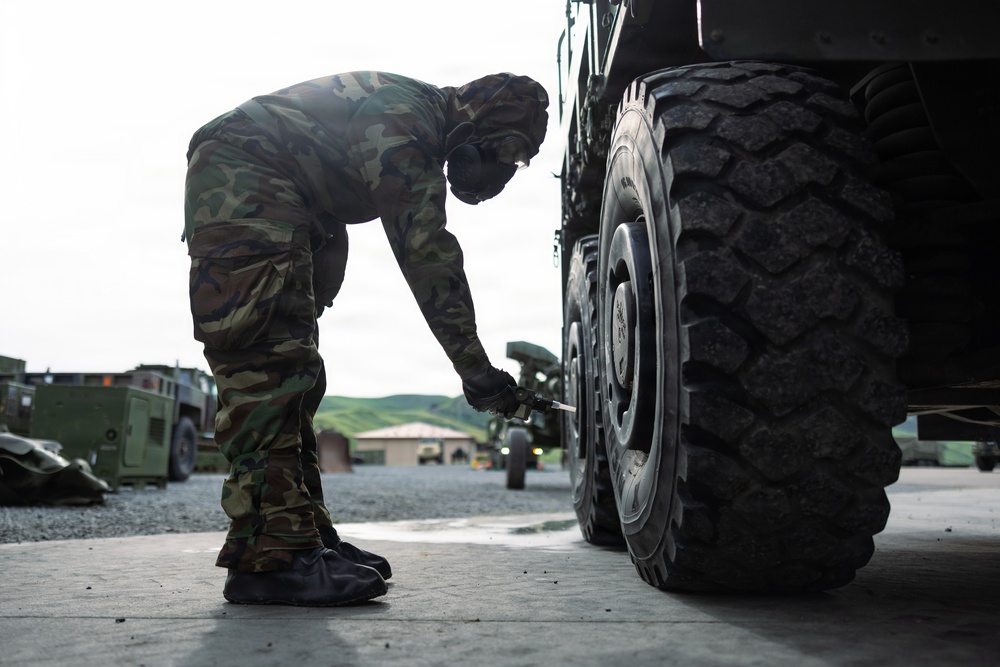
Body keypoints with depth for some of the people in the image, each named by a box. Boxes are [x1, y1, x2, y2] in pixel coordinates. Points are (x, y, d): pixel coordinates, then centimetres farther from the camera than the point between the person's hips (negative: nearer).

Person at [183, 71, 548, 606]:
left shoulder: (420, 145, 17)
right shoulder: (407, 111, -15)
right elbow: (427, 254, -24)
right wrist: (474, 366, -23)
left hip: (275, 209, 11)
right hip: (239, 180, -11)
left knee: (293, 373, 8)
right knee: (267, 366, -18)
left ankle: (305, 536, 11)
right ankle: (269, 556, -19)